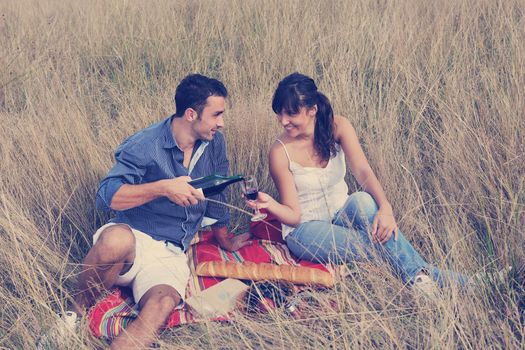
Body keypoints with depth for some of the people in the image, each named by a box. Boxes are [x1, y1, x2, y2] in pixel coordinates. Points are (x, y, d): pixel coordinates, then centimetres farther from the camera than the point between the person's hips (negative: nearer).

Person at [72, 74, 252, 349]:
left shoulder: (214, 143, 8)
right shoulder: (145, 146, -10)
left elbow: (215, 195, 23)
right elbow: (105, 197, -19)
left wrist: (224, 240, 35)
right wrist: (163, 188, -26)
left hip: (170, 254, 4)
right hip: (132, 238, -3)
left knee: (162, 305, -31)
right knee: (117, 239, -41)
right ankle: (78, 311, -14)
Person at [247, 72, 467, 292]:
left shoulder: (337, 128, -9)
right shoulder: (280, 152, -17)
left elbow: (362, 171, -23)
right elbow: (294, 215, -14)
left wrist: (385, 207, -41)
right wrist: (270, 205, -37)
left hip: (341, 216, 3)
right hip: (305, 230, -3)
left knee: (363, 200, -33)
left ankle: (419, 274, -34)